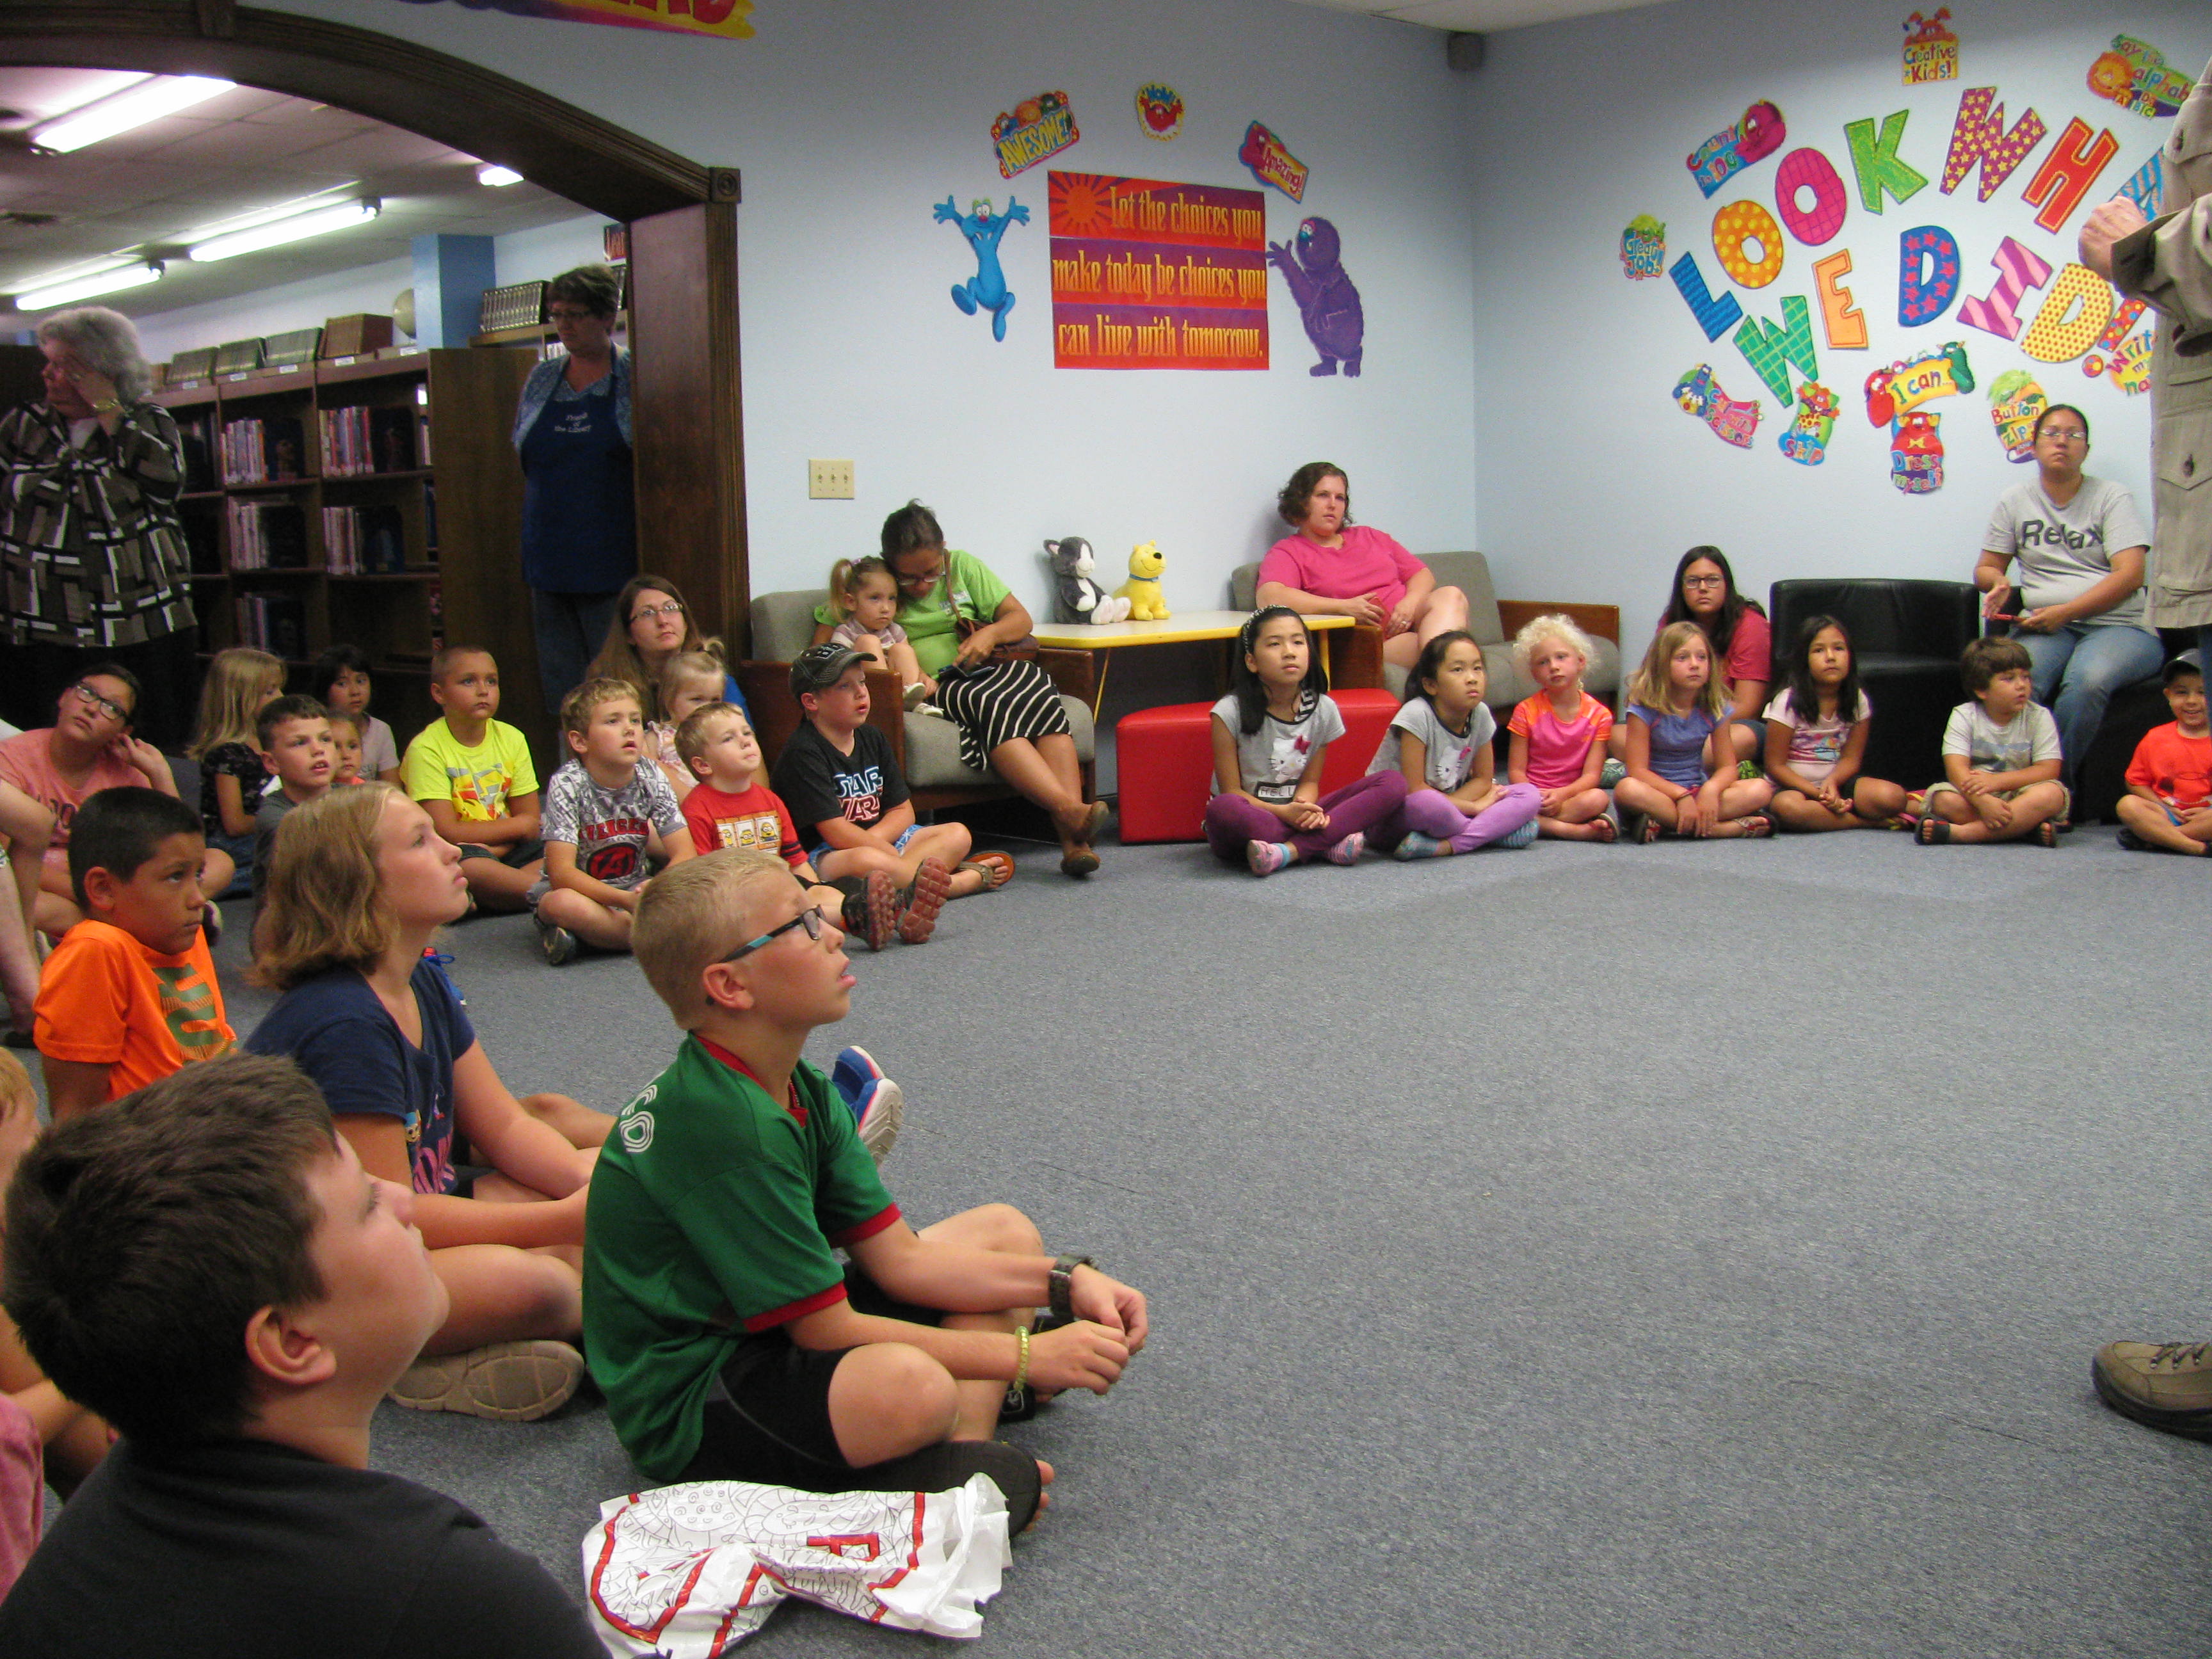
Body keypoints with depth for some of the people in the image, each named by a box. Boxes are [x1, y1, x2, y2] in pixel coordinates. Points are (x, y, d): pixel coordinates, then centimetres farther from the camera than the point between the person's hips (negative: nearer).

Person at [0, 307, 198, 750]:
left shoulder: (149, 421, 8)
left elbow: (166, 481, -13)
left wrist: (107, 411, -9)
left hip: (146, 630, -2)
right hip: (45, 636, 2)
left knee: (158, 752, -3)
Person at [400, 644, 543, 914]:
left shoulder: (511, 739, 5)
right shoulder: (427, 748, -10)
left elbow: (531, 823, 4)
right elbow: (447, 832, -16)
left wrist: (492, 848, -15)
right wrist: (512, 827, -8)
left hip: (508, 852, 6)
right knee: (471, 864, -38)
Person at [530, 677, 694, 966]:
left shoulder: (650, 778, -6)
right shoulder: (567, 785, -18)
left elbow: (685, 854, -11)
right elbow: (561, 873, -25)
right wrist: (626, 900, -38)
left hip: (634, 889, 5)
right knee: (563, 904, -40)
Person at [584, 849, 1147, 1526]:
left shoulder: (803, 1091, 4)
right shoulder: (723, 1122, -26)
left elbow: (898, 1257, 4)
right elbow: (830, 1329, -22)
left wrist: (1064, 1282, -6)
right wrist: (1024, 1355, -17)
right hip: (685, 1411, -11)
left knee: (1004, 1231, 12)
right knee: (910, 1386, -42)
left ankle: (965, 1458, -10)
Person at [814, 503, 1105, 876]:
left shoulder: (962, 566, 14)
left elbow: (1021, 618, 15)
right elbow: (823, 641, -1)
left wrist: (990, 633, -11)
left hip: (986, 670, 3)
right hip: (932, 689, -3)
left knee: (1040, 692, -30)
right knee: (989, 705, -36)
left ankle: (1073, 840, -43)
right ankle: (1068, 809, -49)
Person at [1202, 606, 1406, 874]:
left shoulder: (1323, 709, 0)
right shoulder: (1230, 713, -12)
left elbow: (1310, 781, 4)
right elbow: (1231, 791, -11)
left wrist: (1305, 808, -20)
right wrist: (1282, 812, -25)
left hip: (1296, 816, 5)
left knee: (1393, 784, -12)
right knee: (1222, 809, -41)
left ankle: (1290, 850, -26)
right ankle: (1329, 845, -26)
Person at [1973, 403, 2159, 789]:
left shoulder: (2112, 498, 6)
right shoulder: (2015, 501, 16)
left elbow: (2130, 574, -5)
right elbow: (1986, 567, 22)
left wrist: (2065, 612, -15)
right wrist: (1999, 583, -5)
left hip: (2118, 625, -2)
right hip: (2044, 626, 2)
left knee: (2087, 679, -36)